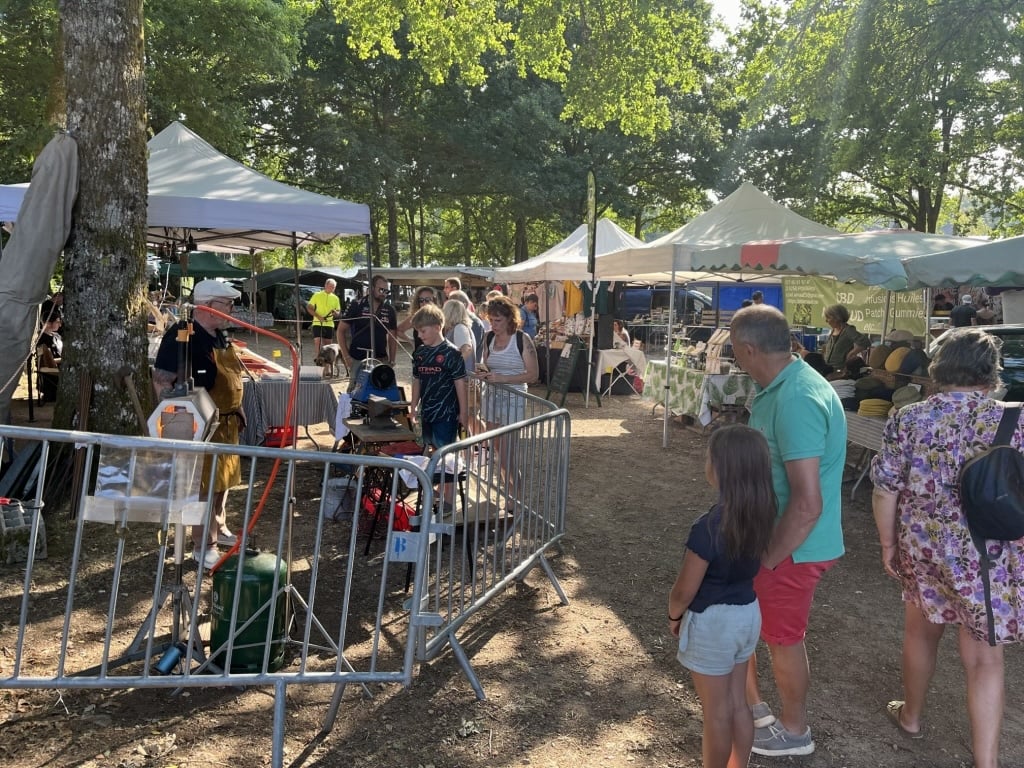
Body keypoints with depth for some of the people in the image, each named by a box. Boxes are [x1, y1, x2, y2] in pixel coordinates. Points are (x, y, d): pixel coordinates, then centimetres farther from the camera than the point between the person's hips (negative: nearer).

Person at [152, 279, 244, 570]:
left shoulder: (219, 336, 9)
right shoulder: (181, 335, -19)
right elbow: (161, 380, -23)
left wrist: (236, 410, 21)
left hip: (226, 421, 9)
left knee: (223, 478, 20)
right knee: (205, 485, -1)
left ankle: (219, 528, 38)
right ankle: (204, 546, 10)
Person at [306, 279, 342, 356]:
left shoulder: (335, 298, 9)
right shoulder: (317, 295, 1)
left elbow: (338, 312, 13)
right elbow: (309, 307, 0)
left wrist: (335, 312, -13)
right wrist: (318, 316, -14)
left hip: (329, 324, 3)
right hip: (317, 323, -3)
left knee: (327, 344, 5)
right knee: (317, 342, -12)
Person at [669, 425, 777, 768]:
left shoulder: (709, 526, -29)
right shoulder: (762, 513, -7)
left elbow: (685, 590, -20)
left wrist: (674, 614, 0)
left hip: (713, 622, -7)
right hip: (748, 613, 7)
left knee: (716, 713, 12)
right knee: (737, 704, 22)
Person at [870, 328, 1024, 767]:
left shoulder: (907, 419, -7)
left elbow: (885, 491, -5)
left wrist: (888, 543, 8)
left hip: (921, 549, 2)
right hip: (986, 559, -1)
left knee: (920, 633, 23)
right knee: (983, 658, 8)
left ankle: (911, 716, 43)